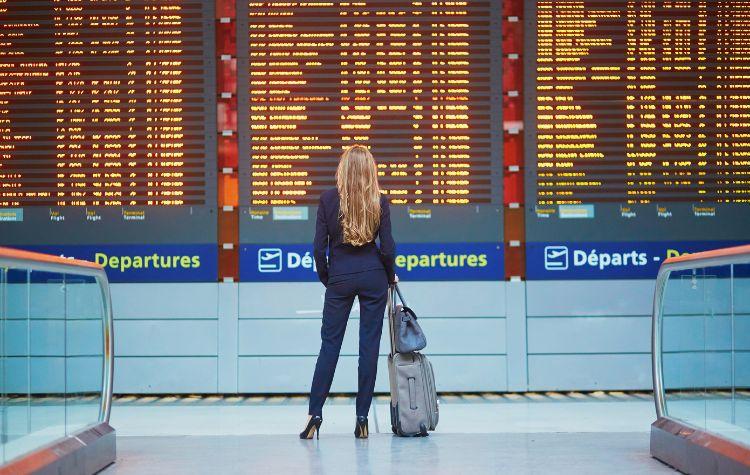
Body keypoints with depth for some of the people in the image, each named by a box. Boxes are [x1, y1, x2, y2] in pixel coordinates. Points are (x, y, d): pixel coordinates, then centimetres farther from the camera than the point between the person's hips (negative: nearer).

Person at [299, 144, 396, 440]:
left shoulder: (328, 199, -5)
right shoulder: (380, 202, -3)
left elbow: (319, 246, -4)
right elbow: (387, 248, -3)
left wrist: (326, 279, 10)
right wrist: (390, 277, 15)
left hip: (340, 277, 0)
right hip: (373, 276, 1)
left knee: (330, 343, 6)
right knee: (369, 345, 4)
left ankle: (315, 413, 0)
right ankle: (362, 418, 6)